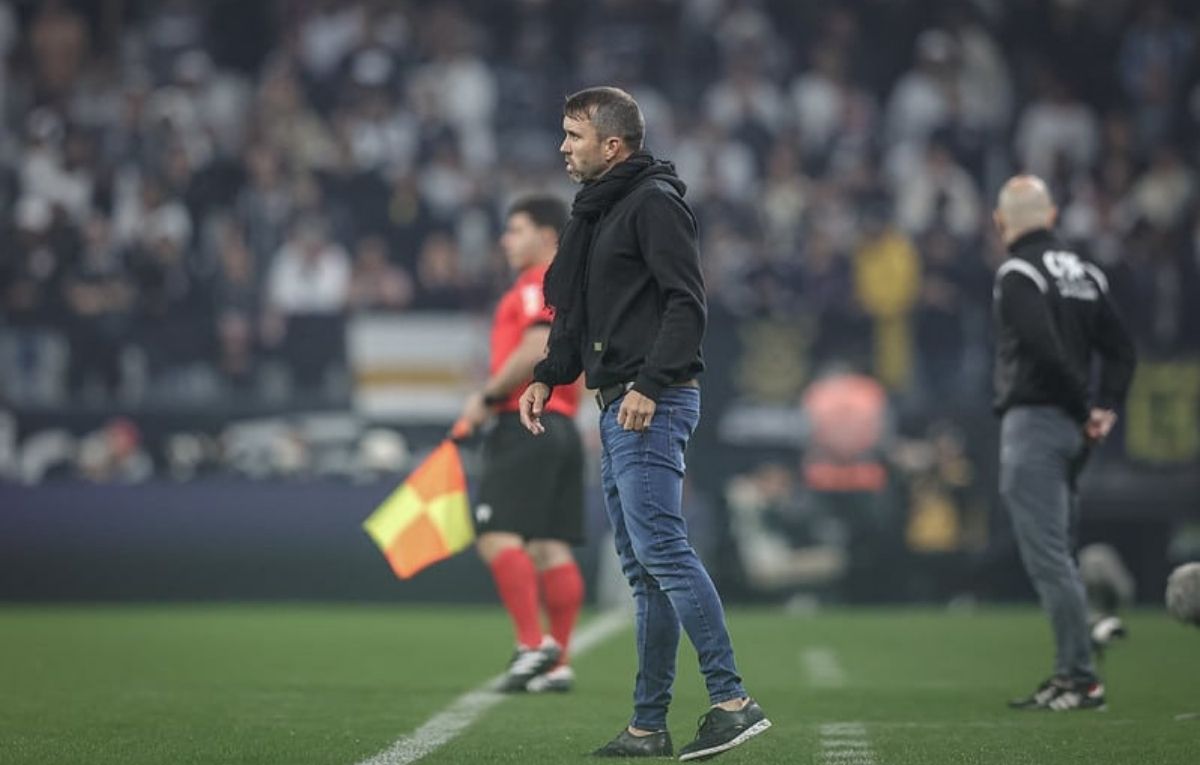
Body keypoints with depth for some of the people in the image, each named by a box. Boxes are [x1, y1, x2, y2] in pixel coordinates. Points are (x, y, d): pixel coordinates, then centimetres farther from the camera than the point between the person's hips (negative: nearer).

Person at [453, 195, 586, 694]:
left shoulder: (539, 283, -7)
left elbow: (537, 349, -20)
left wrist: (487, 398, -11)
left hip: (526, 425, -10)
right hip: (563, 426, 10)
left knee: (498, 536, -13)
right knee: (551, 548, 6)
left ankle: (533, 644, -20)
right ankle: (558, 663, 3)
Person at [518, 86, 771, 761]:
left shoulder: (655, 203, -9)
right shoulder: (597, 212, 21)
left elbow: (687, 301, -18)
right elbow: (580, 315, 27)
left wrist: (649, 386, -24)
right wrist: (549, 377, 14)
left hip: (653, 405, -10)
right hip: (618, 410, 10)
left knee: (661, 549, -16)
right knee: (643, 568, 9)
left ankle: (733, 701, -16)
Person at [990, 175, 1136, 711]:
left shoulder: (1018, 273, -10)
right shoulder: (1085, 273, 15)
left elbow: (1044, 347, -22)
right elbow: (1120, 348, 11)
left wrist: (1082, 404, -11)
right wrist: (1106, 407, 2)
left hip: (1034, 421, -8)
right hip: (1071, 430, 8)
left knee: (1047, 557, -8)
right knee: (1056, 556, 14)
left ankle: (1082, 678, -10)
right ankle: (1069, 675, 16)